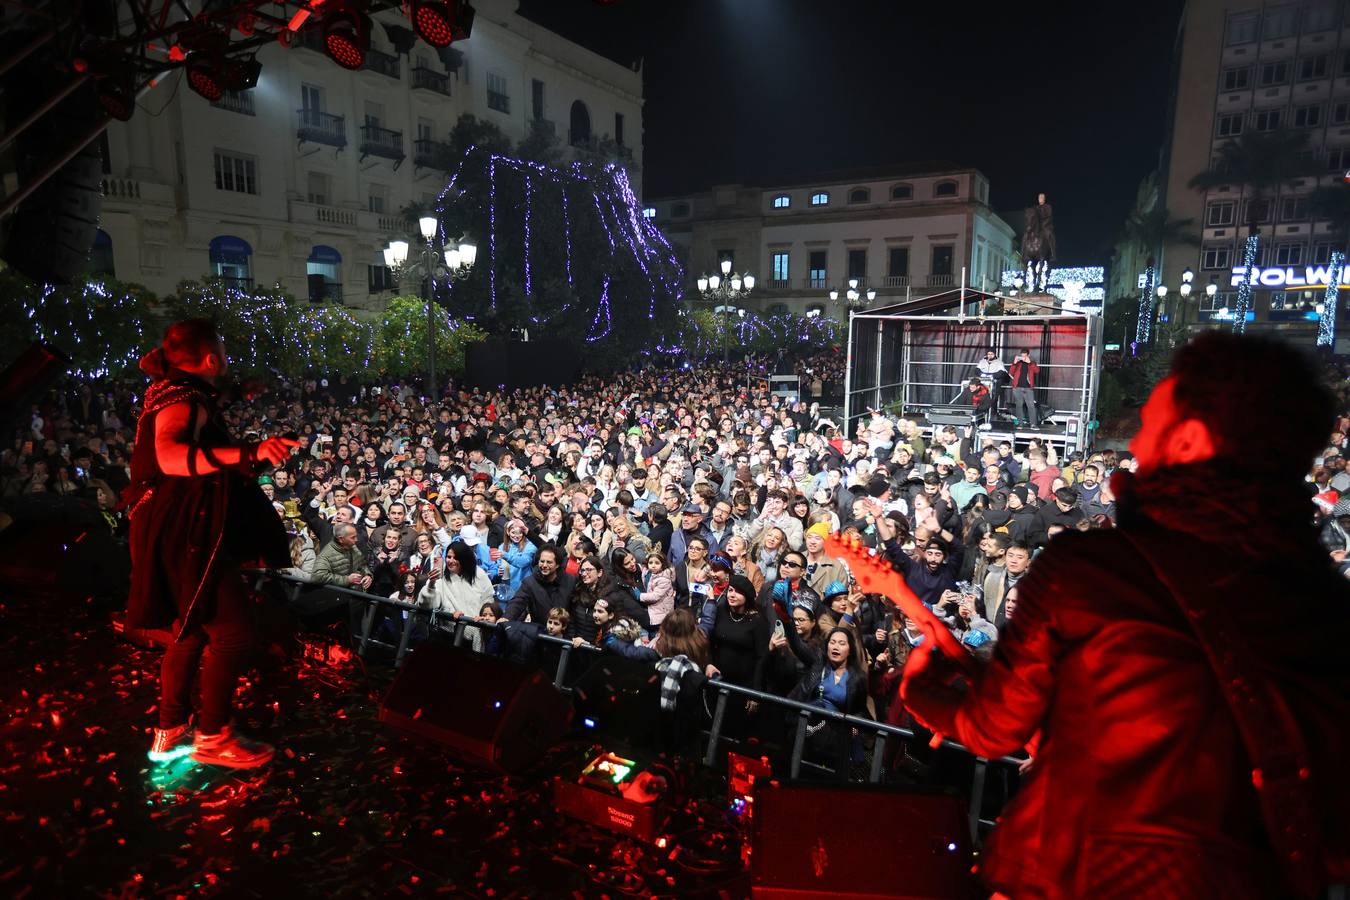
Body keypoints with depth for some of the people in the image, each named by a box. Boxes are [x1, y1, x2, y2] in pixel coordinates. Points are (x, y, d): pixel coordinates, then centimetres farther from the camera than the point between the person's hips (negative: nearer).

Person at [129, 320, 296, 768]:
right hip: (186, 535, -11)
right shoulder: (183, 402, -21)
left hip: (182, 533, 11)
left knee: (193, 630, 19)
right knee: (234, 629, -6)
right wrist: (246, 454, -54)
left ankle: (171, 731, 30)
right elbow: (169, 456, -42)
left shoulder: (176, 394, 11)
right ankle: (213, 736, 6)